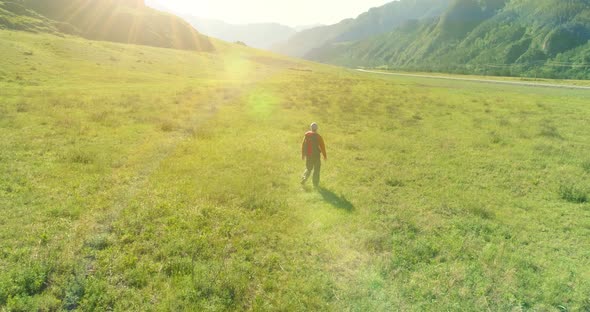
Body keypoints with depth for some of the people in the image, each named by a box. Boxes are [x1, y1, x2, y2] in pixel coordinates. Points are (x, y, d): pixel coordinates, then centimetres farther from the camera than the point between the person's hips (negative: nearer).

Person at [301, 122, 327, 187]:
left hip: (308, 155, 3)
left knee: (309, 168, 20)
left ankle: (304, 178, 0)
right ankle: (315, 183, 13)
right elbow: (322, 147, -8)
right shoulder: (318, 137, -12)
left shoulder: (307, 135, -2)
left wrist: (303, 154, 14)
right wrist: (325, 156, 4)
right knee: (316, 170, 10)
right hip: (316, 155, -3)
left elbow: (303, 145, 3)